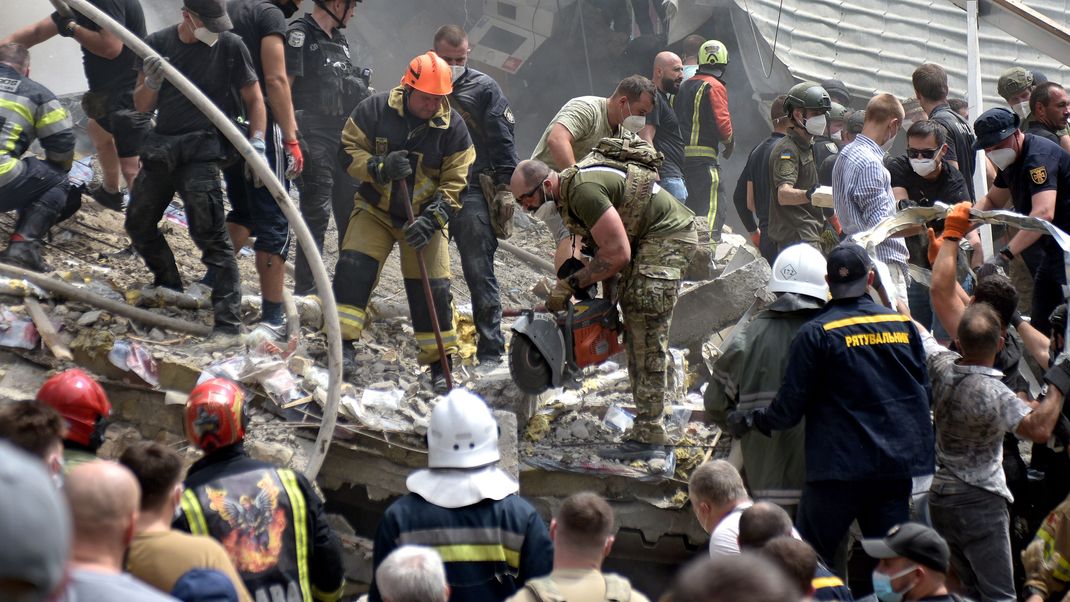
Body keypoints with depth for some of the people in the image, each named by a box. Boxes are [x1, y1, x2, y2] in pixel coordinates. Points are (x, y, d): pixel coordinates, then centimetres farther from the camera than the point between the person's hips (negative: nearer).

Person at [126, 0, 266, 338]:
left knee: (209, 234, -13)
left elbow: (253, 98, 2)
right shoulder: (157, 44, 4)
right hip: (161, 145, 5)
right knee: (138, 224, 15)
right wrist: (152, 82, -13)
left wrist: (257, 142, -11)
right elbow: (142, 107, 8)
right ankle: (169, 286, 37)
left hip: (201, 149, -5)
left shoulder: (230, 46, -4)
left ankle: (228, 320, -13)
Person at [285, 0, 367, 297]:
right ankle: (306, 288, -4)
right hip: (315, 138, -8)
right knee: (316, 213, -8)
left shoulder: (340, 40, 17)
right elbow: (283, 88, -13)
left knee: (353, 211, 9)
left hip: (345, 138, 8)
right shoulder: (300, 35, -8)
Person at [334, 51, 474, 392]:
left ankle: (440, 365, 7)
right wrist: (380, 168, -27)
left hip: (424, 216, 0)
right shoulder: (374, 110, -12)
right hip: (375, 209, 0)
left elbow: (455, 183, -9)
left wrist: (431, 220, -22)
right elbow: (349, 151, -8)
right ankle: (344, 345, -12)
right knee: (354, 267, -17)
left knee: (432, 286, -4)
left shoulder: (453, 127, -10)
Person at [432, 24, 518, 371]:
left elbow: (502, 141, 0)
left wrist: (504, 188, -7)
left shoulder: (484, 88, 2)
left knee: (479, 274, -8)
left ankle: (491, 351, -6)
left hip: (472, 193, -4)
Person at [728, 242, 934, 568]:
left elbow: (789, 408, -7)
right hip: (898, 466, 4)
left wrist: (751, 420, 11)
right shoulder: (903, 324, 5)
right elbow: (924, 391, 14)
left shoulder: (817, 333, -9)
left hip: (839, 469, -4)